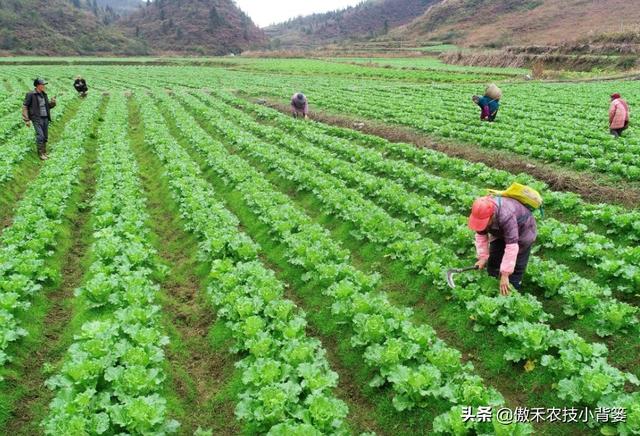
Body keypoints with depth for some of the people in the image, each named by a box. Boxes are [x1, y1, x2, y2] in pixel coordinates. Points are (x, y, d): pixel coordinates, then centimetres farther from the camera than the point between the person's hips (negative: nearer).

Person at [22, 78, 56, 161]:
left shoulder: (44, 94, 11)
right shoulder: (31, 94, -7)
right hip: (37, 119, -6)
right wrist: (26, 120, -10)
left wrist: (52, 102, -4)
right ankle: (41, 154, -4)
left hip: (45, 118, 6)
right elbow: (25, 107, -5)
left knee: (45, 137, 8)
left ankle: (44, 152, 20)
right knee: (40, 136, -13)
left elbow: (48, 106, 19)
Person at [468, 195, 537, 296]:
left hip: (522, 233, -6)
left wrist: (505, 275, -44)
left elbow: (511, 247, -46)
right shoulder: (482, 213, -26)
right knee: (493, 263, 5)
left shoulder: (506, 217, -46)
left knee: (516, 268, -10)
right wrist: (483, 257, -21)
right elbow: (481, 235, -11)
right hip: (501, 233, 6)